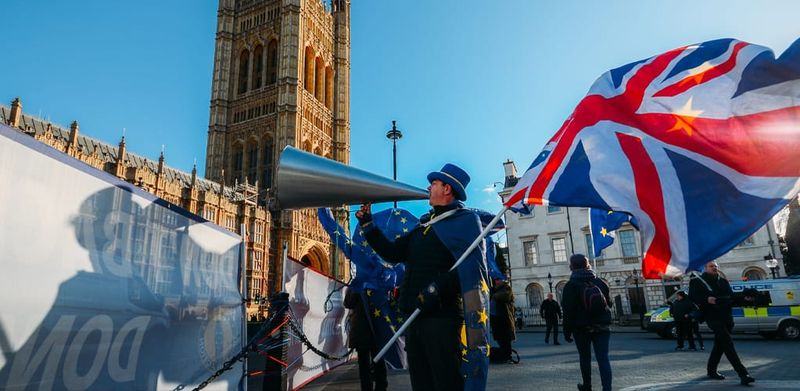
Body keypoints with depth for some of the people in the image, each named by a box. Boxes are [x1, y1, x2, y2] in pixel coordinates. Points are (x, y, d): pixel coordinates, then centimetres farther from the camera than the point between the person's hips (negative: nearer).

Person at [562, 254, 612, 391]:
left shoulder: (571, 286, -9)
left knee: (585, 357, 13)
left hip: (581, 328, -2)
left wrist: (567, 331, -6)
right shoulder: (600, 282, 5)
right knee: (603, 358, -1)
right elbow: (608, 304, 11)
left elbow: (568, 311, -13)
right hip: (601, 327, 3)